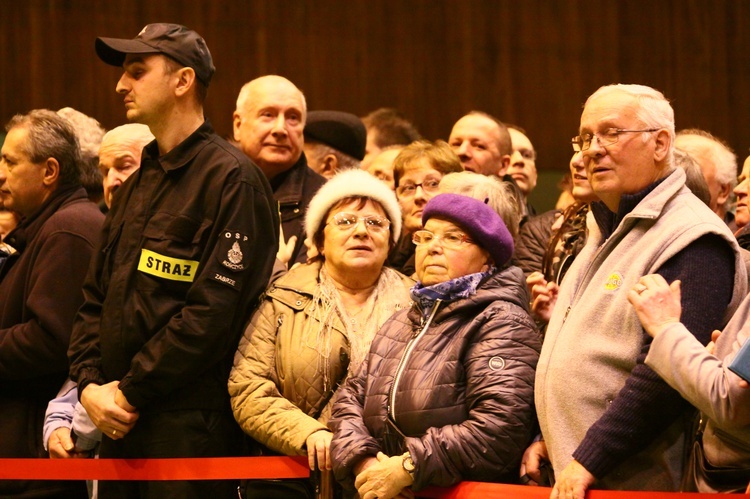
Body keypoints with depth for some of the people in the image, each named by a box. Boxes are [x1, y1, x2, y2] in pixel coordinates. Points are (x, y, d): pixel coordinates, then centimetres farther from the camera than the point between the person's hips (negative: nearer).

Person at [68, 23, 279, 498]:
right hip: (119, 425, 8)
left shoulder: (231, 179, -9)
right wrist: (90, 383, 1)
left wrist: (132, 391, -15)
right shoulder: (138, 185, 17)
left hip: (189, 430, -8)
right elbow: (96, 298, 18)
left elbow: (214, 311, -17)